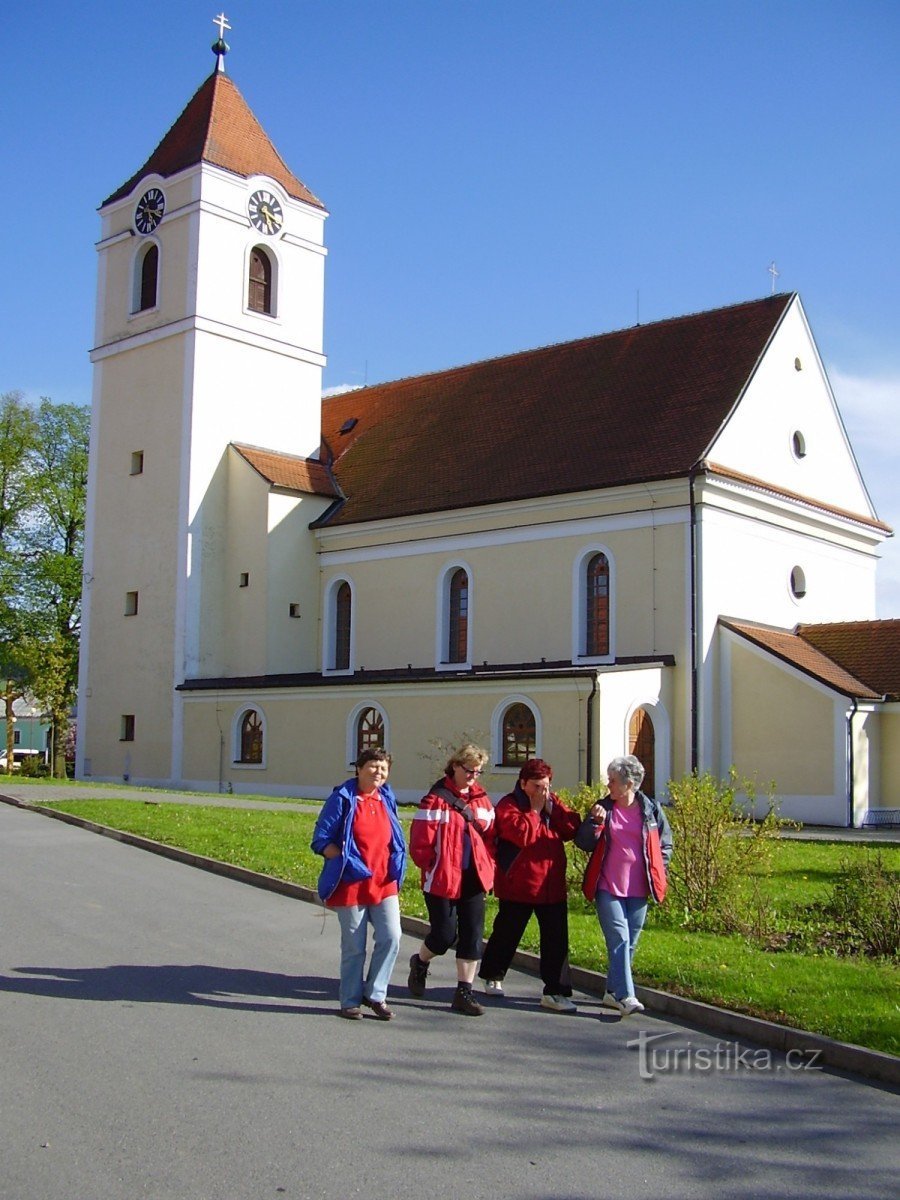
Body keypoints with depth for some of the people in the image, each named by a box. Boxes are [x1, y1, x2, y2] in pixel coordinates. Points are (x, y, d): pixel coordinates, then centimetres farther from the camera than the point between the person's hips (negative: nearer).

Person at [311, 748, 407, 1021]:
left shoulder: (387, 799, 10)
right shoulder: (342, 799, -7)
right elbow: (321, 840, -6)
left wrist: (395, 867, 10)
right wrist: (345, 860, -17)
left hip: (384, 882, 4)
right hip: (351, 883, -4)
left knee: (391, 938, -6)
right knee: (354, 947, 4)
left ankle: (375, 994, 12)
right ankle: (350, 1001, 21)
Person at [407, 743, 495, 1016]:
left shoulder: (481, 798, 7)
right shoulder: (437, 798, -12)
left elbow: (490, 834, 13)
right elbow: (420, 842, -13)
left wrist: (488, 867, 3)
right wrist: (432, 867, -8)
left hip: (473, 879, 5)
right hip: (442, 879, -5)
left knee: (472, 935, 4)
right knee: (444, 935, 1)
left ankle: (464, 993, 13)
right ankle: (420, 963, 32)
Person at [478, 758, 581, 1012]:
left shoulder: (553, 802, 10)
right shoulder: (508, 806, -9)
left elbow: (573, 829, -1)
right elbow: (522, 834, -25)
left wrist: (552, 808, -11)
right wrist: (534, 810, -16)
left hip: (552, 884, 5)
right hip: (517, 885, -5)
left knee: (556, 939, 0)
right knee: (507, 934, 12)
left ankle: (555, 992, 6)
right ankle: (492, 976, 35)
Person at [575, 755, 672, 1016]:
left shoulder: (651, 809, 3)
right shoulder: (603, 808, 2)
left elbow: (666, 843, 14)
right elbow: (583, 843, 0)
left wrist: (657, 871, 3)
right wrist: (595, 822, -16)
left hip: (638, 889, 2)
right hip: (608, 887, -2)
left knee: (630, 943, 9)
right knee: (619, 940, -13)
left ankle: (612, 991, 22)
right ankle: (625, 996, -16)